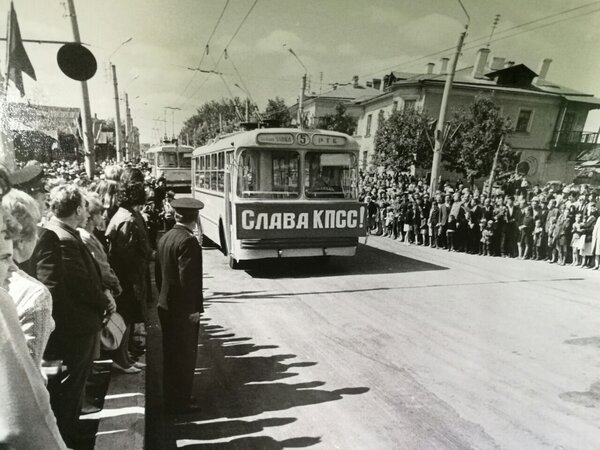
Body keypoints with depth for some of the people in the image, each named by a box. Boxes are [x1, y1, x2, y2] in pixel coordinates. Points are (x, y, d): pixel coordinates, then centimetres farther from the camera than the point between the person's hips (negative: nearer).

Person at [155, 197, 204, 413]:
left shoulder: (165, 238, 7)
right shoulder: (188, 241, -20)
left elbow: (159, 273, 13)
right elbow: (188, 278, -24)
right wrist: (195, 308, -18)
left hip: (166, 306, 9)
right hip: (183, 309, -9)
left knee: (171, 354, 19)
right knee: (185, 356, 6)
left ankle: (171, 398, 33)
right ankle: (180, 402, 18)